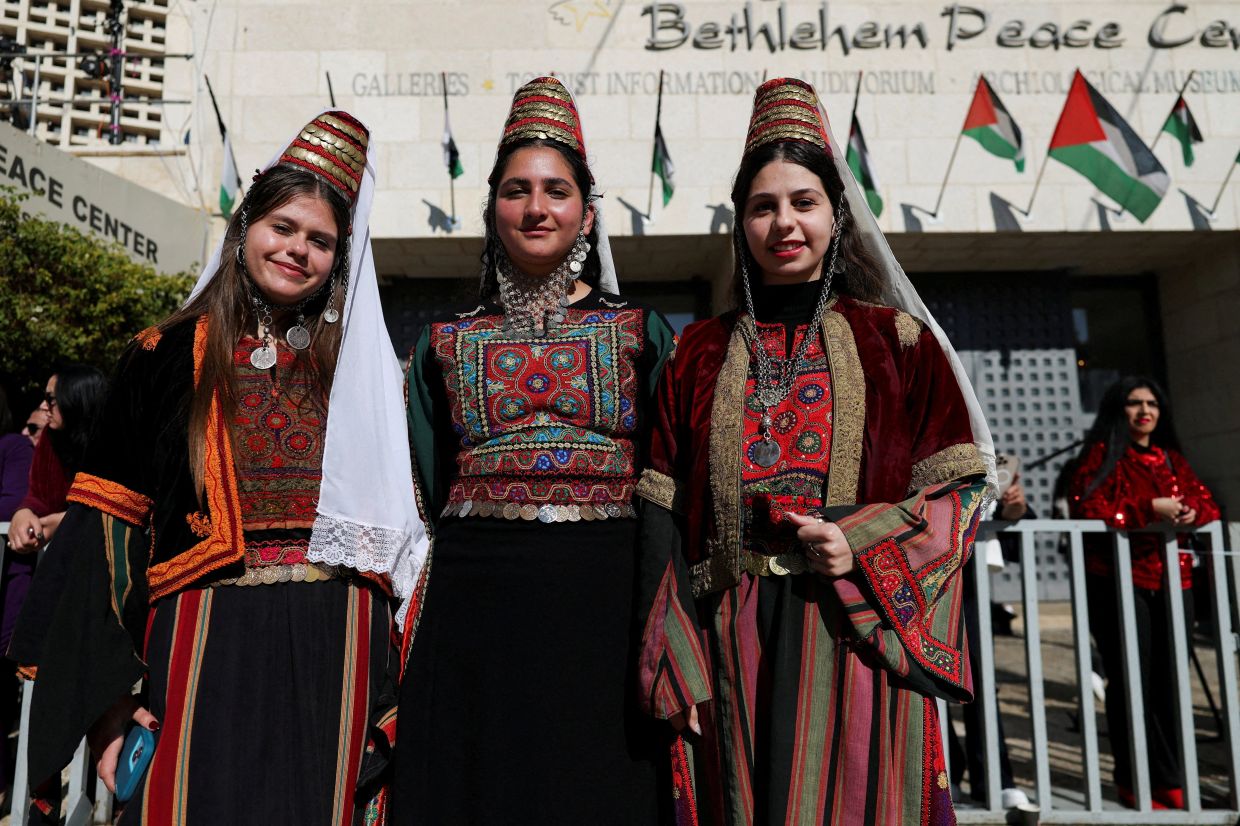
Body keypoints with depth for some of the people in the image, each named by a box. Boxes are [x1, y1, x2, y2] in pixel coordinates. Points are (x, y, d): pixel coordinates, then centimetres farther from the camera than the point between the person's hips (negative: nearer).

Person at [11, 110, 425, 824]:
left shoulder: (368, 373, 8)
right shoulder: (168, 358, 5)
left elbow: (402, 530, 8)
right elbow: (108, 526, 1)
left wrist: (401, 699, 3)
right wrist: (107, 696, -7)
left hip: (336, 655, 1)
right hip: (201, 649, -1)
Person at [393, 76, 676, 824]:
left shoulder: (643, 333, 7)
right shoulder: (446, 343, 12)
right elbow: (426, 494, 12)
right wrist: (411, 645, 5)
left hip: (604, 601, -1)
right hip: (475, 602, 1)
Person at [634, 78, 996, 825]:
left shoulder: (895, 340, 6)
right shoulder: (701, 354, 8)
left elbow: (962, 486, 3)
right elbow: (665, 511, 3)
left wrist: (863, 545, -14)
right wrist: (673, 662, -3)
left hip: (856, 633, -1)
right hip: (737, 645, 1)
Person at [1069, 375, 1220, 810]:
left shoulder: (1171, 459, 19)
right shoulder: (1101, 455, -1)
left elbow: (1207, 503, 17)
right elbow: (1086, 509, -13)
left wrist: (1192, 512, -6)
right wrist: (1150, 509, -17)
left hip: (1173, 580, 6)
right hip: (1119, 581, -5)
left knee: (1170, 681, 5)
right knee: (1131, 683, -1)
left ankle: (1171, 781, 15)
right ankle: (1134, 782, 8)